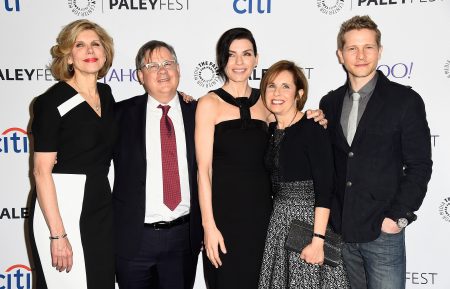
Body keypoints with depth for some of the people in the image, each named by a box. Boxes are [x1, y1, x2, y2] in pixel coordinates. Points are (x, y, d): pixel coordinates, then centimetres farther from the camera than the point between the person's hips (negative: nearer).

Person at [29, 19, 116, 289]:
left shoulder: (106, 94, 8)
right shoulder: (52, 102, -11)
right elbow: (42, 171, -13)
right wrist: (57, 235, -18)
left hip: (102, 209, 6)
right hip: (62, 210, -6)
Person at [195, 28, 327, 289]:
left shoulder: (265, 103, 7)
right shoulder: (210, 103, -4)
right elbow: (203, 169, -8)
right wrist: (209, 225, -13)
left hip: (260, 211, 4)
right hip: (224, 211, -4)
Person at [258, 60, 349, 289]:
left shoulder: (312, 130, -12)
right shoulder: (270, 130, 7)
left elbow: (324, 190, -16)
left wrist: (318, 240, -19)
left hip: (308, 221, -6)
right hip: (277, 223, 6)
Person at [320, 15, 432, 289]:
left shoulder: (405, 100, -5)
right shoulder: (330, 103, 7)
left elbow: (419, 165, -5)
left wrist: (399, 216, -11)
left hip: (383, 231, -4)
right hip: (339, 230, 4)